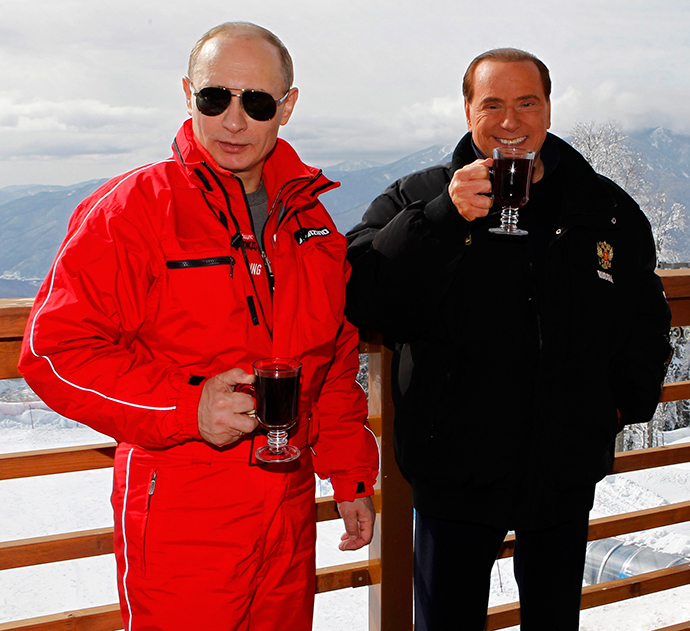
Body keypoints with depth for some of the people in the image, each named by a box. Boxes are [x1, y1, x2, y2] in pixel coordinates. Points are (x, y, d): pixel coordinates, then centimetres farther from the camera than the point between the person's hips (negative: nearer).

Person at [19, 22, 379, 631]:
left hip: (289, 512, 6)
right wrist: (188, 407, -25)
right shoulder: (128, 209, -9)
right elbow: (55, 349, -14)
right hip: (179, 528, -5)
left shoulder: (310, 220, 8)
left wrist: (351, 476, 13)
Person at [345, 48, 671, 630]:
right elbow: (359, 294, -20)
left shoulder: (609, 211, 4)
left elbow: (647, 319, 15)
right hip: (456, 470, -2)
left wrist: (627, 401, 4)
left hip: (567, 473, 3)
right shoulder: (418, 200, -5)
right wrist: (445, 217, -29)